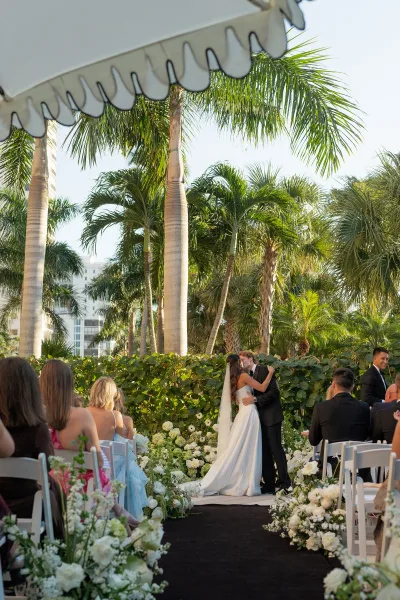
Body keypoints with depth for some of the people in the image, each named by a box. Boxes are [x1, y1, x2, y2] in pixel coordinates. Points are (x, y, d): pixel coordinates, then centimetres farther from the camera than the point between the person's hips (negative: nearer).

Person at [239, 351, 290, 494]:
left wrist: (255, 399, -21)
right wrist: (247, 400, -3)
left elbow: (274, 391, -15)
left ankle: (284, 482, -1)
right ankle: (269, 483, 9)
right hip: (259, 417, 7)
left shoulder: (264, 370, -6)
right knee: (264, 451, 6)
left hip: (271, 416, -7)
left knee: (275, 448, -6)